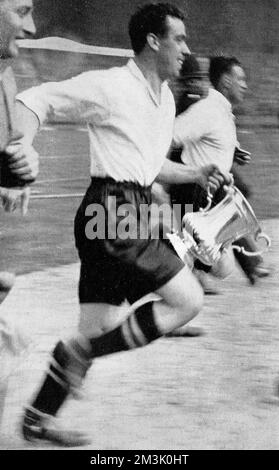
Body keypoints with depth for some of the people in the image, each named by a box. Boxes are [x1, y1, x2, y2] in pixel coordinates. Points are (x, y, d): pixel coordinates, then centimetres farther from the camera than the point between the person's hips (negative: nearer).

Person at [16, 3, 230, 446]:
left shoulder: (166, 100, 18)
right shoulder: (109, 86, -9)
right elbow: (36, 100, -7)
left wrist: (196, 175, 18)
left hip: (132, 210, 9)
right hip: (113, 207, -9)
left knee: (98, 329, 9)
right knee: (188, 299, -11)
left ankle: (38, 418, 19)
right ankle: (79, 353, -5)